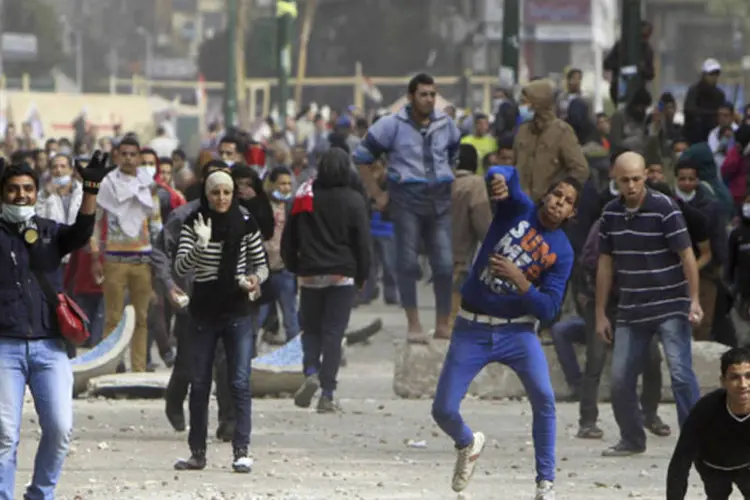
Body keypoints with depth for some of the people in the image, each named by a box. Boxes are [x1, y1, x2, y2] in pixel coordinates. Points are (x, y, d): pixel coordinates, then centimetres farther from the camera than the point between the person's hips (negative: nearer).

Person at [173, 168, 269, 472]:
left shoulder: (246, 225, 0)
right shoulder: (193, 225, -1)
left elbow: (262, 264, 10)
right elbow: (180, 267, -10)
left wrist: (254, 279, -12)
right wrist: (200, 244, -26)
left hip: (238, 311, -1)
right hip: (203, 311, 1)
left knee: (240, 381, -9)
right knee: (199, 383, 7)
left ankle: (242, 451, -7)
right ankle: (197, 452, 15)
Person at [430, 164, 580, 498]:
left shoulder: (562, 252, -3)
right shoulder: (519, 209, -3)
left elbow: (549, 309, -10)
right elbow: (508, 175, -24)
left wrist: (520, 281, -24)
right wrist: (500, 178, -48)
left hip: (517, 331, 0)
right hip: (472, 329, 0)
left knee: (544, 399, -19)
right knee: (443, 410, -4)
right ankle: (468, 444, 31)